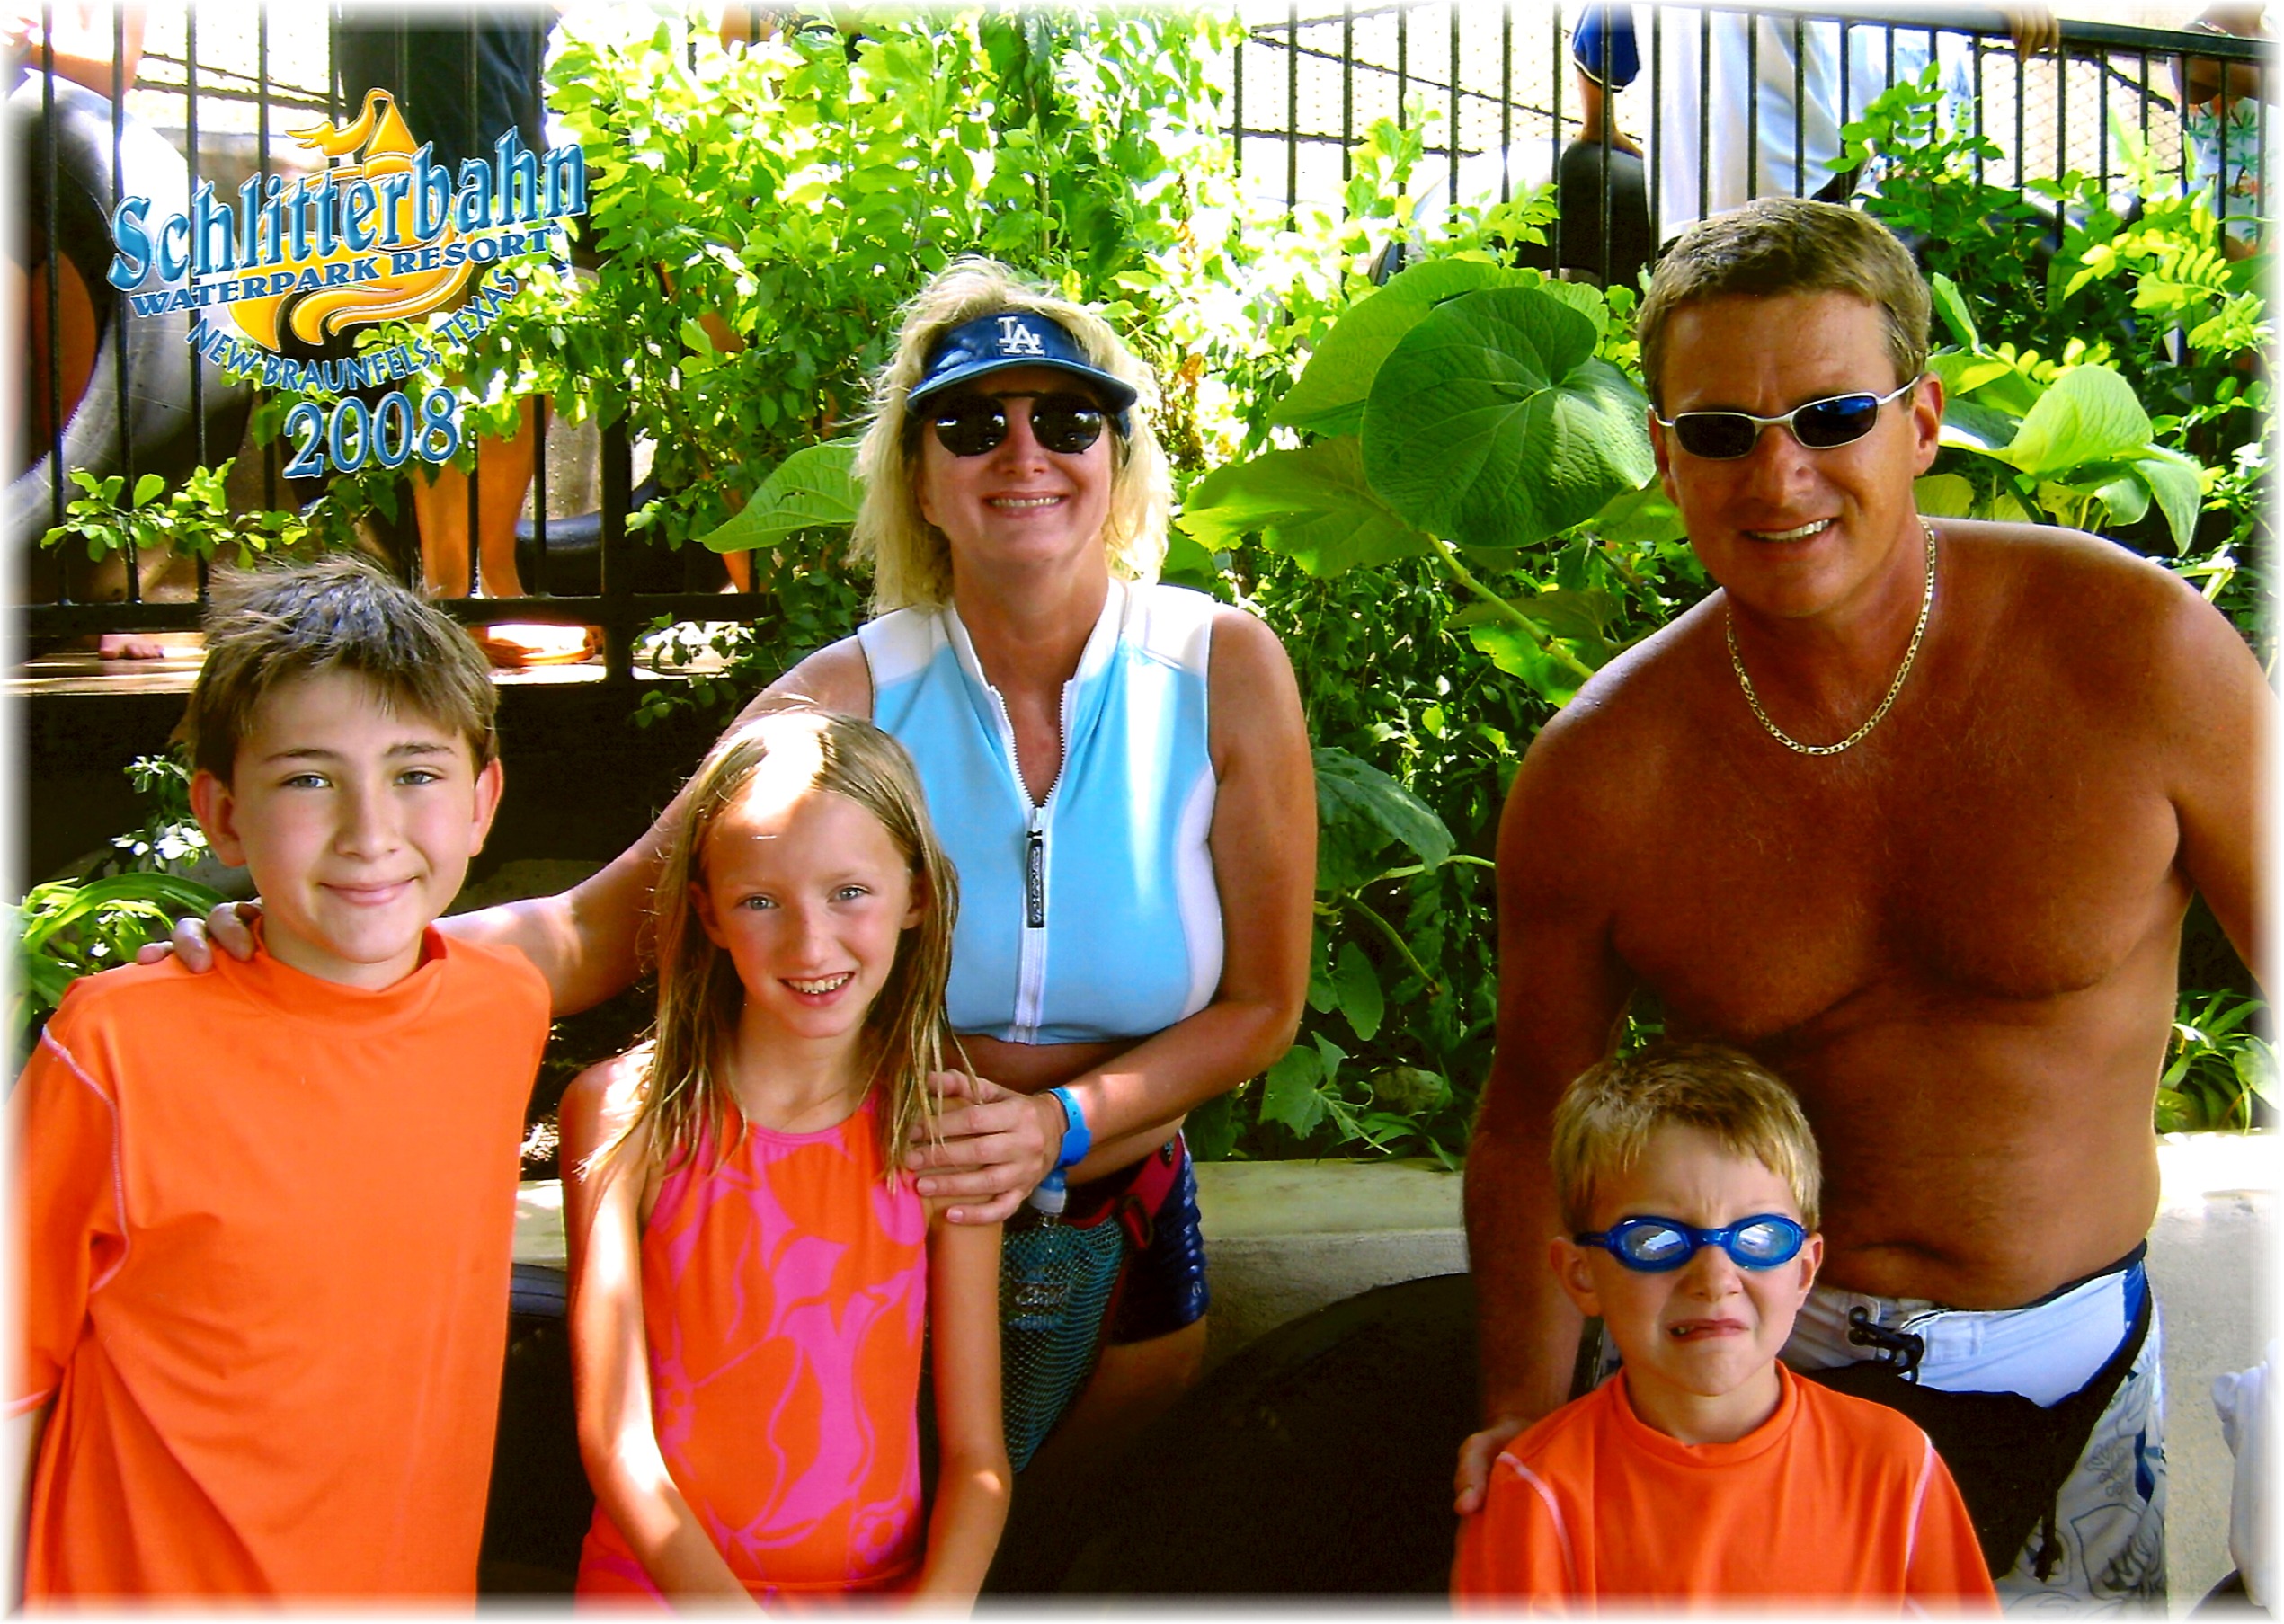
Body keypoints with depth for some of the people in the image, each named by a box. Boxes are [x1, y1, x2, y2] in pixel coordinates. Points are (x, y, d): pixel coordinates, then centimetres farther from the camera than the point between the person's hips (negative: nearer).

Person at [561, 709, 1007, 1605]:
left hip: (885, 1590, 1)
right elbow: (615, 1436, -6)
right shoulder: (624, 1111, -3)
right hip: (663, 1589, -1)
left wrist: (935, 1603, -15)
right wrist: (725, 1606, -16)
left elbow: (977, 1459, 2)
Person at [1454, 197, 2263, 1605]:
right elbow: (1535, 1118, 0)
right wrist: (1526, 1417, -5)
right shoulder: (1594, 777, -13)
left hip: (2076, 1367, 1)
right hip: (1759, 1355, 0)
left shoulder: (2140, 651, -17)